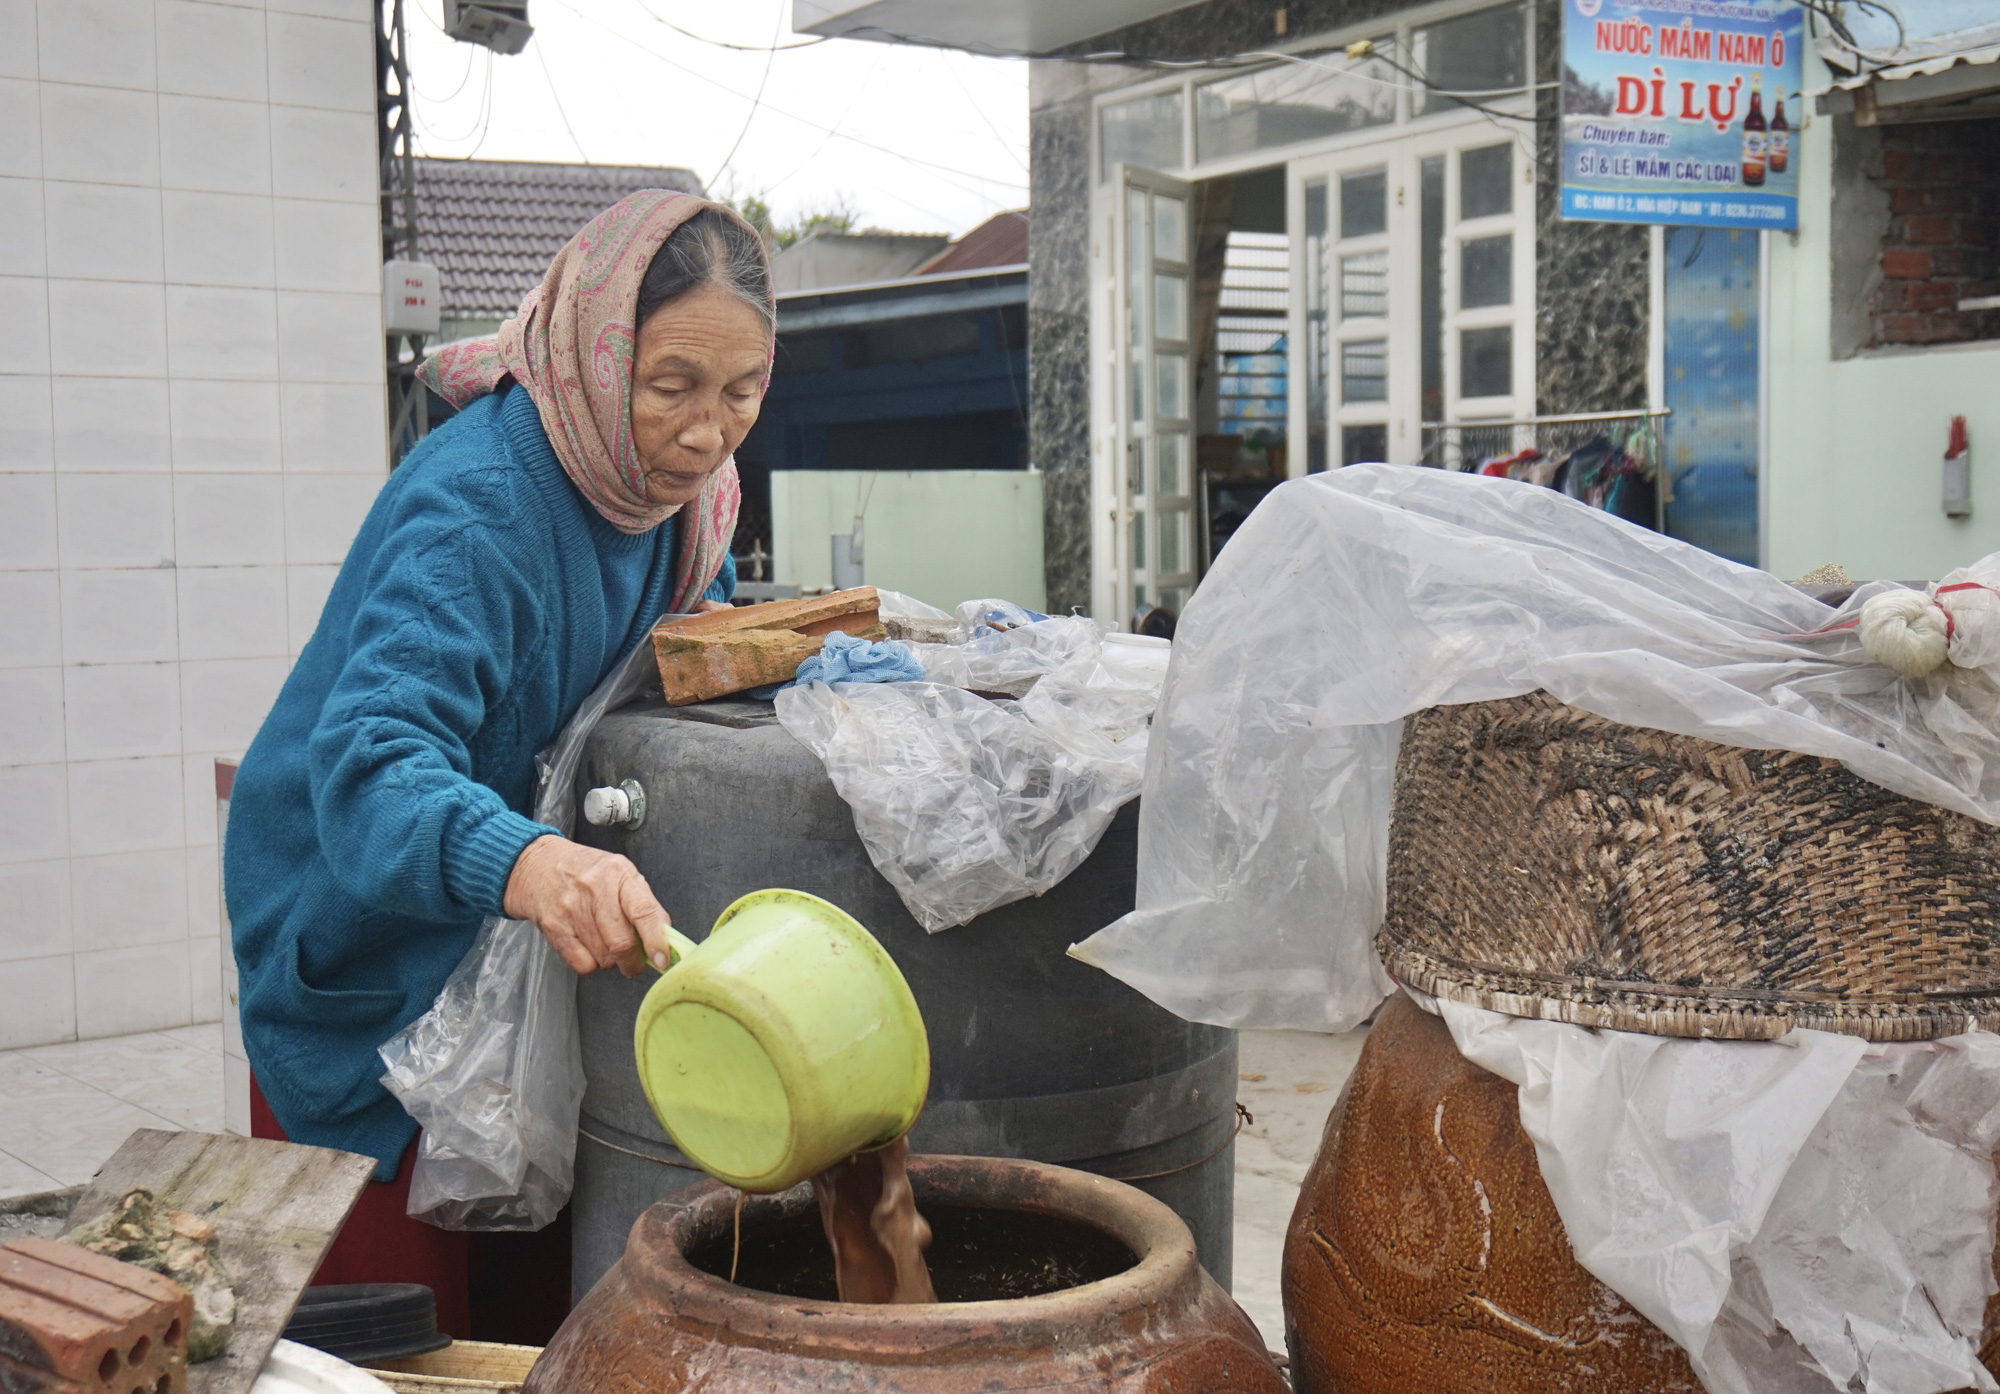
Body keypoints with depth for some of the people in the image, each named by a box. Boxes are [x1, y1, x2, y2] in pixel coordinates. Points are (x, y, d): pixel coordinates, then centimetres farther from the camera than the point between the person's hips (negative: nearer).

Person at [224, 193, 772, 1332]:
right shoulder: (476, 503, -32)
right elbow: (367, 766, -46)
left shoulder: (667, 469, -6)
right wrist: (525, 863, -64)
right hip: (365, 946, -7)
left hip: (504, 937, 7)